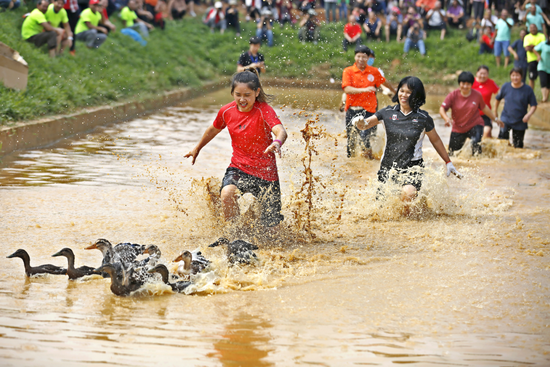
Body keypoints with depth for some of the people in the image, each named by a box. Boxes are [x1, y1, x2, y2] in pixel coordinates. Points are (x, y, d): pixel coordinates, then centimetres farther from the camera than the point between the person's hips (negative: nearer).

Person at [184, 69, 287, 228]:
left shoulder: (264, 110, -19)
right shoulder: (227, 111, -5)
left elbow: (281, 131, -37)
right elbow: (214, 129, 17)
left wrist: (277, 143, -61)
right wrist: (197, 148, 31)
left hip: (265, 171, -2)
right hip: (238, 167, 3)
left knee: (271, 223, 5)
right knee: (227, 194, -31)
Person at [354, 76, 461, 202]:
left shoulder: (423, 118, -3)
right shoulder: (388, 113, 2)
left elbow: (435, 140, 10)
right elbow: (365, 124, 0)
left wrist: (448, 163, 16)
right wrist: (361, 123, -25)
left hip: (412, 167, -4)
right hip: (388, 166, 4)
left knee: (408, 194, -34)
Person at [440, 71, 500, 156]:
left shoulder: (477, 95, -8)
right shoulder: (453, 95, -12)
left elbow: (484, 108, 10)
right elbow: (442, 109, -17)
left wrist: (495, 119, 19)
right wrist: (447, 119, -37)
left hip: (475, 125, -1)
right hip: (458, 129, 1)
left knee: (476, 143, -32)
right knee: (452, 153, 9)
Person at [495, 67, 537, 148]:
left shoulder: (528, 89, -8)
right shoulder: (505, 87, -4)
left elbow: (533, 105, -6)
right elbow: (498, 99, 13)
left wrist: (529, 114, -24)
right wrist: (495, 112, 20)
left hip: (520, 122, 0)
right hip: (506, 119, 0)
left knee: (518, 146, 9)